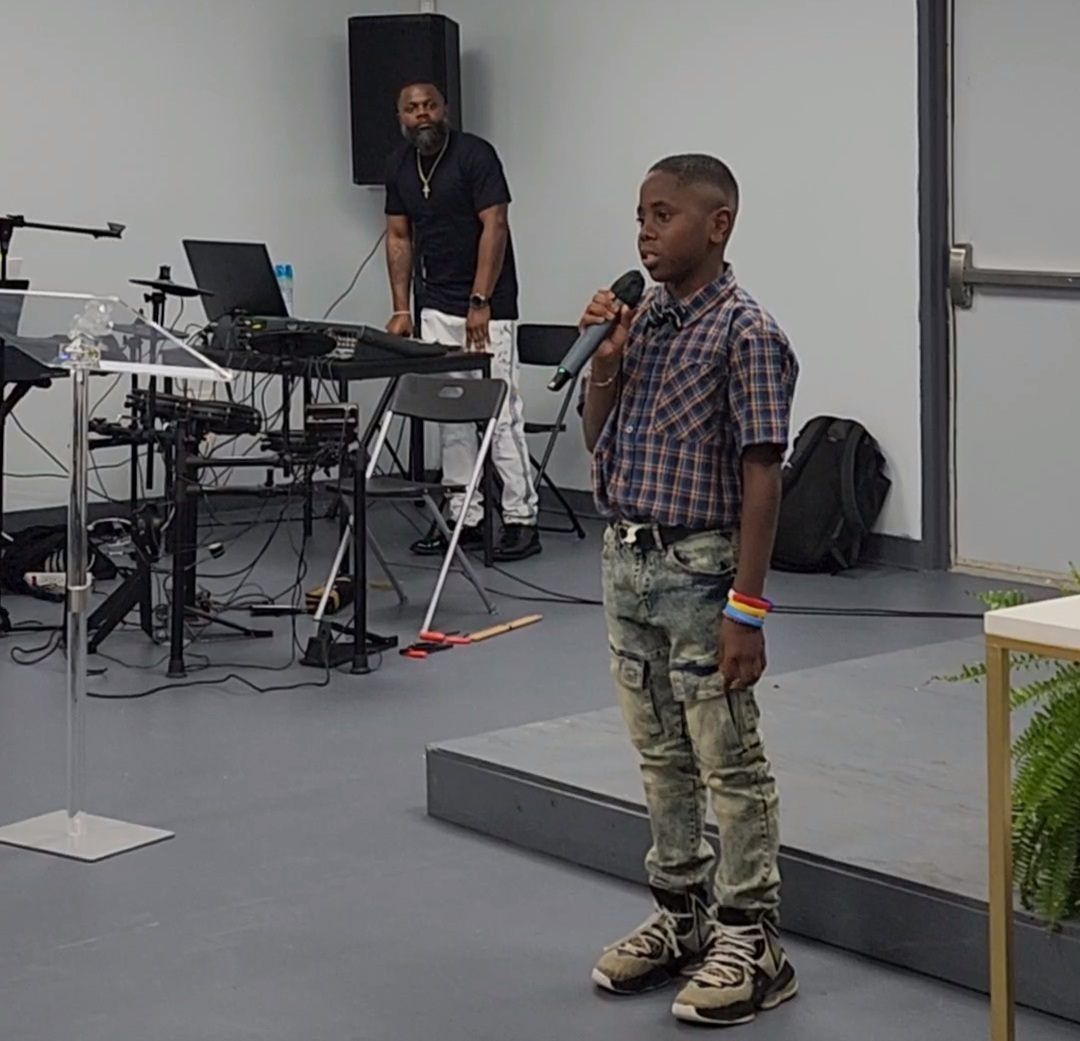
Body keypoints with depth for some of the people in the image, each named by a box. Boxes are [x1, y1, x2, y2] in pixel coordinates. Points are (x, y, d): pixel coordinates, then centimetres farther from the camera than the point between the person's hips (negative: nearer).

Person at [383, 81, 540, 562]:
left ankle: (520, 519, -2)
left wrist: (480, 303, -21)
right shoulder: (398, 167, 8)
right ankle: (464, 518, 11)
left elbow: (494, 227, -16)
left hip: (486, 305, -6)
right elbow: (398, 238, 13)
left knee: (499, 411, -7)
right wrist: (401, 309, 5)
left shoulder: (475, 154, -11)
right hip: (436, 304, 6)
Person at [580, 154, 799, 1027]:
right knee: (662, 758, 16)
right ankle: (680, 917, 29)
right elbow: (597, 442, 15)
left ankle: (752, 945, 9)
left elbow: (761, 479, -16)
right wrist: (603, 361, -3)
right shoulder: (643, 320, 8)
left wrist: (746, 607, -19)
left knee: (730, 766, 1)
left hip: (700, 571, -8)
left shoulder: (745, 334, -14)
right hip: (628, 562, 8)